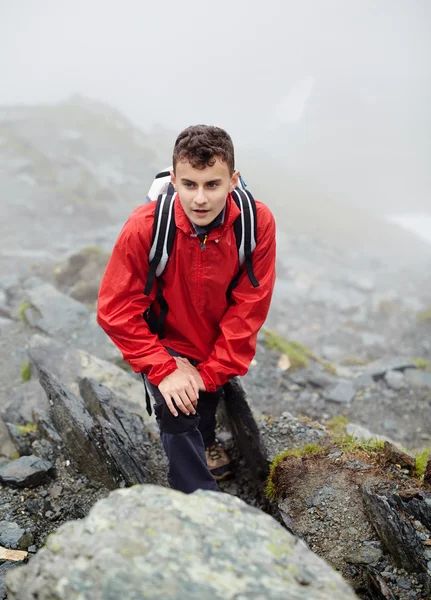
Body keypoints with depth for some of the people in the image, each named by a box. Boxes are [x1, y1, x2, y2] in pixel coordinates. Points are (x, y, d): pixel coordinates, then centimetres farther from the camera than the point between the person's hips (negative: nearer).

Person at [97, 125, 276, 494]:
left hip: (221, 344, 3)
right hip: (167, 345, -2)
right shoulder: (144, 227, -31)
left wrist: (212, 371, -20)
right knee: (177, 412, -21)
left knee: (208, 398, 26)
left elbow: (250, 305, -20)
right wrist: (164, 369, -27)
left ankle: (205, 440, 62)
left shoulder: (257, 222, -27)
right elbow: (116, 311, -24)